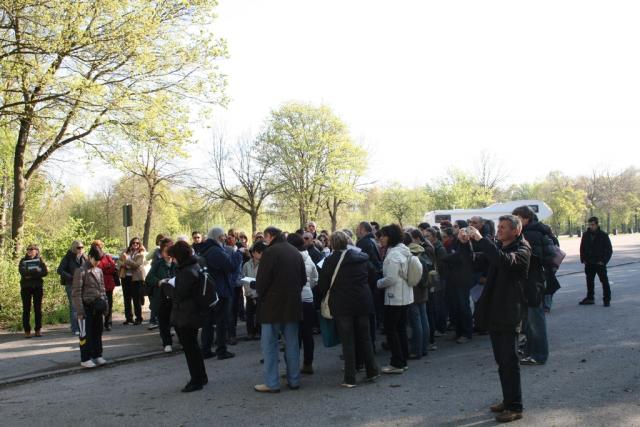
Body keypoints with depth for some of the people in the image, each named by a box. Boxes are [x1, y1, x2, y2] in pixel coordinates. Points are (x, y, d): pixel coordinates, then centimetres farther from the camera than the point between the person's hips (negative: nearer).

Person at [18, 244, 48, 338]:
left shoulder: (39, 260, 8)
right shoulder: (23, 261, 7)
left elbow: (45, 272, -6)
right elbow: (22, 272, -11)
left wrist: (30, 274, -13)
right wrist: (36, 271, -16)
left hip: (38, 287, 0)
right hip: (26, 287, 0)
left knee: (38, 308, 3)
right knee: (26, 309, 0)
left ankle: (38, 329, 9)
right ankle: (27, 331, 3)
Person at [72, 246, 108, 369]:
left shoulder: (99, 271, 9)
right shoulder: (81, 271, -10)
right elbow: (76, 293, -12)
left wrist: (104, 304, 10)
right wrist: (79, 311, -15)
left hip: (97, 307, 6)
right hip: (86, 307, -6)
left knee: (97, 332, 11)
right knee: (86, 334, -1)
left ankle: (97, 355, 21)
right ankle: (85, 359, 6)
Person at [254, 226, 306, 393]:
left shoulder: (270, 252, -13)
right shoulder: (296, 252, 9)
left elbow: (262, 280, -14)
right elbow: (303, 279, 15)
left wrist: (261, 296, 3)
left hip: (273, 304, -6)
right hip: (293, 304, 7)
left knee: (269, 344, 1)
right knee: (292, 343, 12)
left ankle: (271, 383, 2)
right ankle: (294, 380, 16)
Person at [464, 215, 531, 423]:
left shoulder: (522, 250, -11)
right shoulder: (498, 248, 12)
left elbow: (504, 260, -31)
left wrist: (480, 239, -27)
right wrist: (466, 243, -5)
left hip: (509, 314, -7)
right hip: (493, 312, 8)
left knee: (509, 361, -3)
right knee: (501, 360, 15)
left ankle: (515, 407, 6)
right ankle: (508, 400, 26)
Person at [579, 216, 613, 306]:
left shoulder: (603, 235, -6)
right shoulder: (586, 235, 5)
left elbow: (609, 250, -4)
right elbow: (582, 248, 14)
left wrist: (604, 261, -11)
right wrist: (583, 259, 4)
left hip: (600, 263, -4)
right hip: (589, 264, 4)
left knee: (604, 281, 0)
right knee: (589, 281, 11)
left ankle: (607, 299, 7)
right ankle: (590, 298, 21)